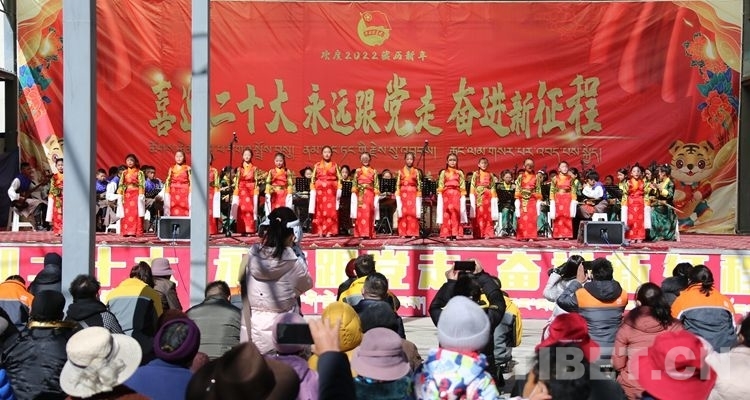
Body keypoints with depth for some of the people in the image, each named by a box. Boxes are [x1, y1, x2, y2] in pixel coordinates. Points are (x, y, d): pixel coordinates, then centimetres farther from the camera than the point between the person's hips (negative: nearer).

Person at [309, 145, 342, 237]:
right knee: (320, 210, -1)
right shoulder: (317, 165, 9)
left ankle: (329, 231, -3)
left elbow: (339, 179, 6)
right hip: (320, 190, 1)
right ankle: (320, 231, 2)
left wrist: (339, 190, -4)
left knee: (331, 211, -5)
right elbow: (313, 179, 7)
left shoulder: (335, 165, 8)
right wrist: (312, 190, -2)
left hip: (331, 191, 0)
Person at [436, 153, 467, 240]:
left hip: (456, 195, 0)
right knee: (447, 214, -6)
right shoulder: (443, 172, 12)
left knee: (455, 213, -9)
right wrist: (440, 195, -2)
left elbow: (462, 187, 9)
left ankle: (454, 234, -8)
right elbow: (440, 187, 8)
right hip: (446, 195, 0)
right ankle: (447, 235, -6)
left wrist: (462, 196, 0)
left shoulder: (460, 173, 13)